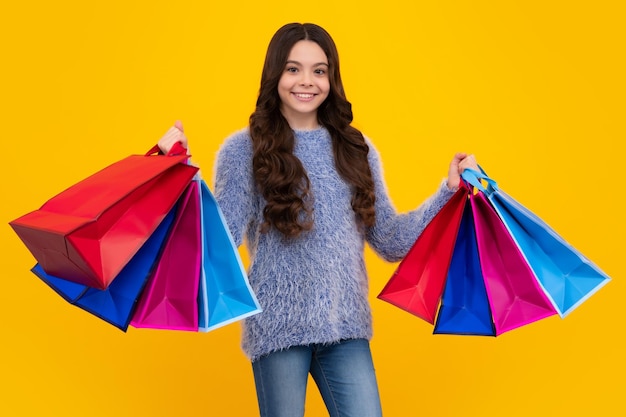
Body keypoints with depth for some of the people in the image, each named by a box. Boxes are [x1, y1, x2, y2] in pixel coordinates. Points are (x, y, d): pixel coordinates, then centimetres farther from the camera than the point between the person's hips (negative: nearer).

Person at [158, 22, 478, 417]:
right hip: (277, 326, -3)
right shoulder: (244, 149, -2)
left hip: (347, 328, 3)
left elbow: (392, 241, 10)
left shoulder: (356, 150, 8)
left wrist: (450, 190, 4)